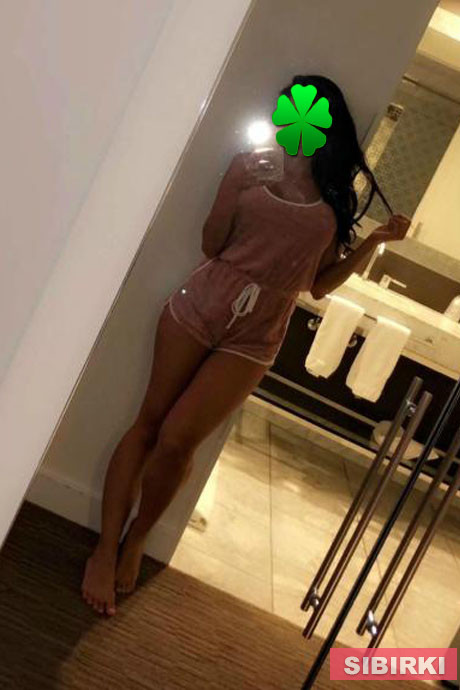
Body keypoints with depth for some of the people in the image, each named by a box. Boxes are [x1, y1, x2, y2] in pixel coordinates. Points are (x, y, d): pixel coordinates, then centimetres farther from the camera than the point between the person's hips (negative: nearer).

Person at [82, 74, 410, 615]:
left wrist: (375, 242, 1)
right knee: (149, 423, 2)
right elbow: (211, 245, 0)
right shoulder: (255, 165, 4)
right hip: (198, 308, 1)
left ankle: (136, 539, 20)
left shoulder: (335, 206, 7)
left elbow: (319, 285, 8)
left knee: (176, 441, -6)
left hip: (253, 341, 0)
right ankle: (105, 550, 15)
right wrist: (233, 183, -11)